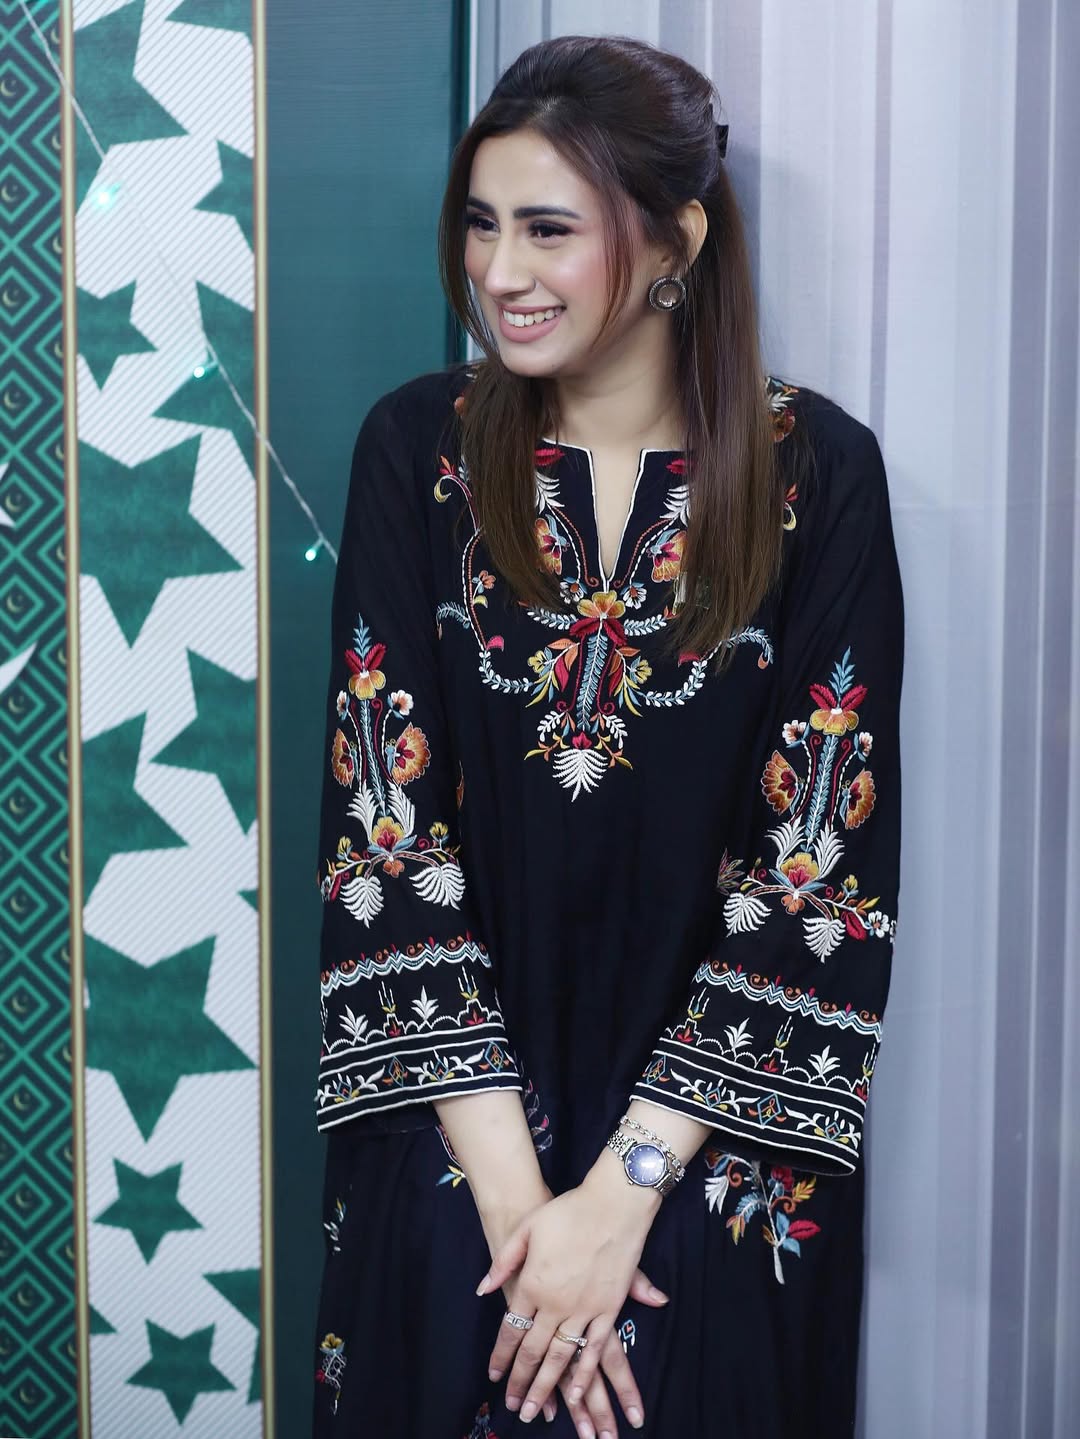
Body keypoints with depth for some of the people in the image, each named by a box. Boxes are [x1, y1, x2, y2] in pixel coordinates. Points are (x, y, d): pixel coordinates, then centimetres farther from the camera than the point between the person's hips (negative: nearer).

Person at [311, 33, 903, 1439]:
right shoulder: (418, 448, -5)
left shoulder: (815, 472, -9)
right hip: (457, 1139, 1)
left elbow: (823, 852, -11)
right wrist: (512, 1188, -14)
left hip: (721, 1158, -1)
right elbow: (386, 822, -9)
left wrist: (625, 1190, -14)